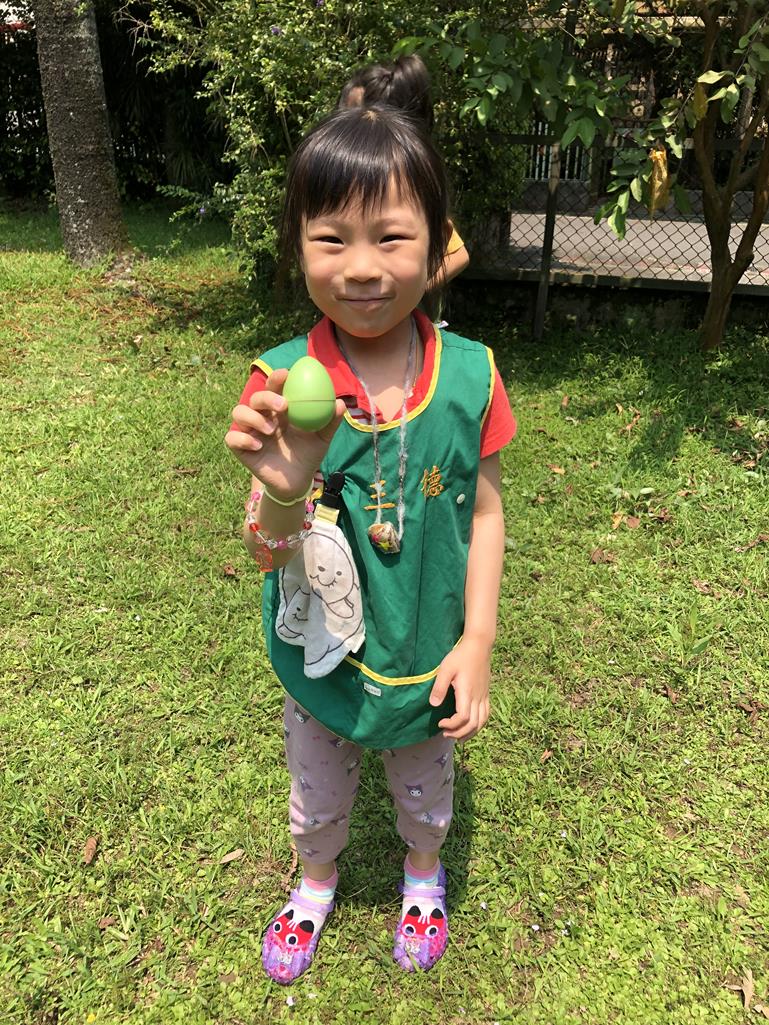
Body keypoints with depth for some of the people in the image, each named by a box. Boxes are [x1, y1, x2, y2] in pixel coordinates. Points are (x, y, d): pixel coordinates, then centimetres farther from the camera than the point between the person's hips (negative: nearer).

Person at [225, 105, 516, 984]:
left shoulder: (469, 375, -18)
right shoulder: (281, 386, -21)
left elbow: (483, 512, -8)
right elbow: (269, 554, -22)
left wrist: (477, 641, -13)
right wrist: (285, 490, -44)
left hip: (429, 650, 1)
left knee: (425, 790, 28)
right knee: (316, 796, 27)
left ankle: (423, 874, 61)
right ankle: (316, 879, 60)